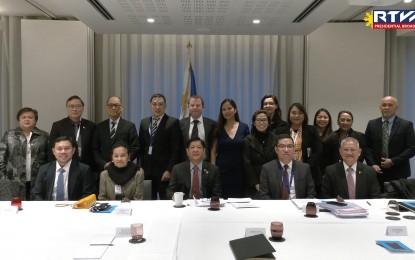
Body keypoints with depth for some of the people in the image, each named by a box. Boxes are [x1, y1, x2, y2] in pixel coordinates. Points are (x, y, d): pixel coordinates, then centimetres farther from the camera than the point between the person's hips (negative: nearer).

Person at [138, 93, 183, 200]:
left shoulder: (173, 123, -4)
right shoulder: (144, 122, 13)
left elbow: (176, 149, -7)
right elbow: (140, 147, 15)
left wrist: (169, 170, -12)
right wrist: (140, 166, 5)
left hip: (164, 171, -4)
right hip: (146, 170, 4)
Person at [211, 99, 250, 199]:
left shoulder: (244, 127, 3)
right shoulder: (218, 129, 4)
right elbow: (213, 151, 4)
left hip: (239, 170, 0)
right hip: (222, 170, 0)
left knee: (238, 197, 2)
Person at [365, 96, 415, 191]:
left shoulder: (406, 125, 0)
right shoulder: (372, 124, 8)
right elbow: (367, 147, 8)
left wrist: (393, 161, -11)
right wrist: (372, 164, -5)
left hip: (398, 173, -2)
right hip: (377, 172, 2)